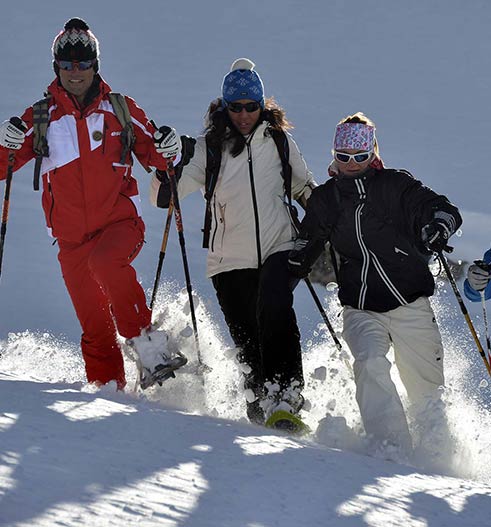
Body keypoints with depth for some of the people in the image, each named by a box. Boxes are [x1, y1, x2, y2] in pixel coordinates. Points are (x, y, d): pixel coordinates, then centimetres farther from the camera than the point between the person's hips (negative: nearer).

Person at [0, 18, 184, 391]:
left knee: (106, 262, -35)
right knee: (95, 329, -1)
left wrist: (167, 150, -10)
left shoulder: (120, 110, 6)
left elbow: (153, 155, 14)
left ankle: (151, 351, -31)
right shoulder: (41, 117, 7)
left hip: (121, 221, -2)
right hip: (72, 239, 2)